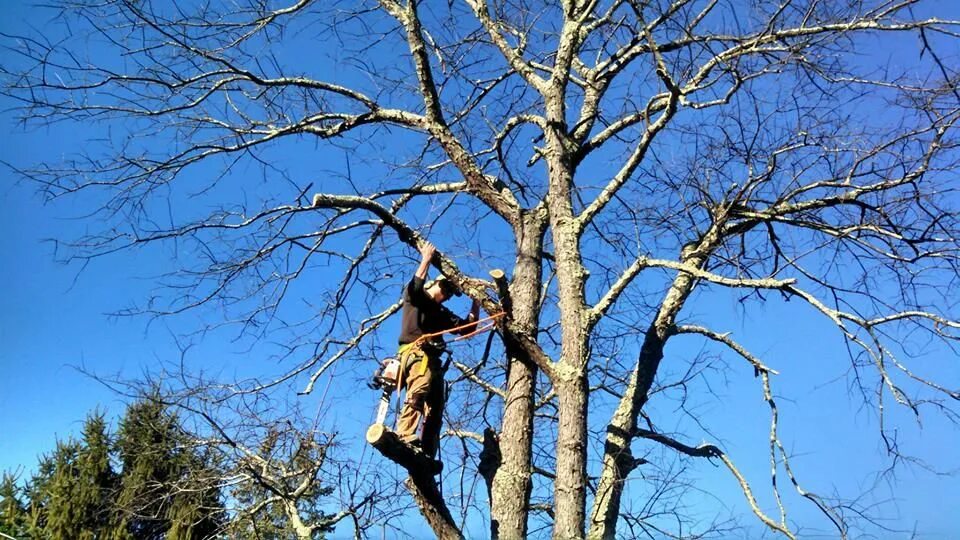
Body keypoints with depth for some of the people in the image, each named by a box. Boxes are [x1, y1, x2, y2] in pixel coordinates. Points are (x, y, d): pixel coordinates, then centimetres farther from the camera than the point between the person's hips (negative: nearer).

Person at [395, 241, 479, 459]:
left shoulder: (443, 314, 33)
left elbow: (467, 327, 26)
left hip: (433, 359, 8)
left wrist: (476, 304, 22)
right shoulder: (414, 298, 16)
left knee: (435, 409, -1)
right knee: (419, 391, -33)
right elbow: (415, 286, -9)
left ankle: (427, 455, -5)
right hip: (415, 352, -8)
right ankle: (405, 437, -45)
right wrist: (426, 260, -3)